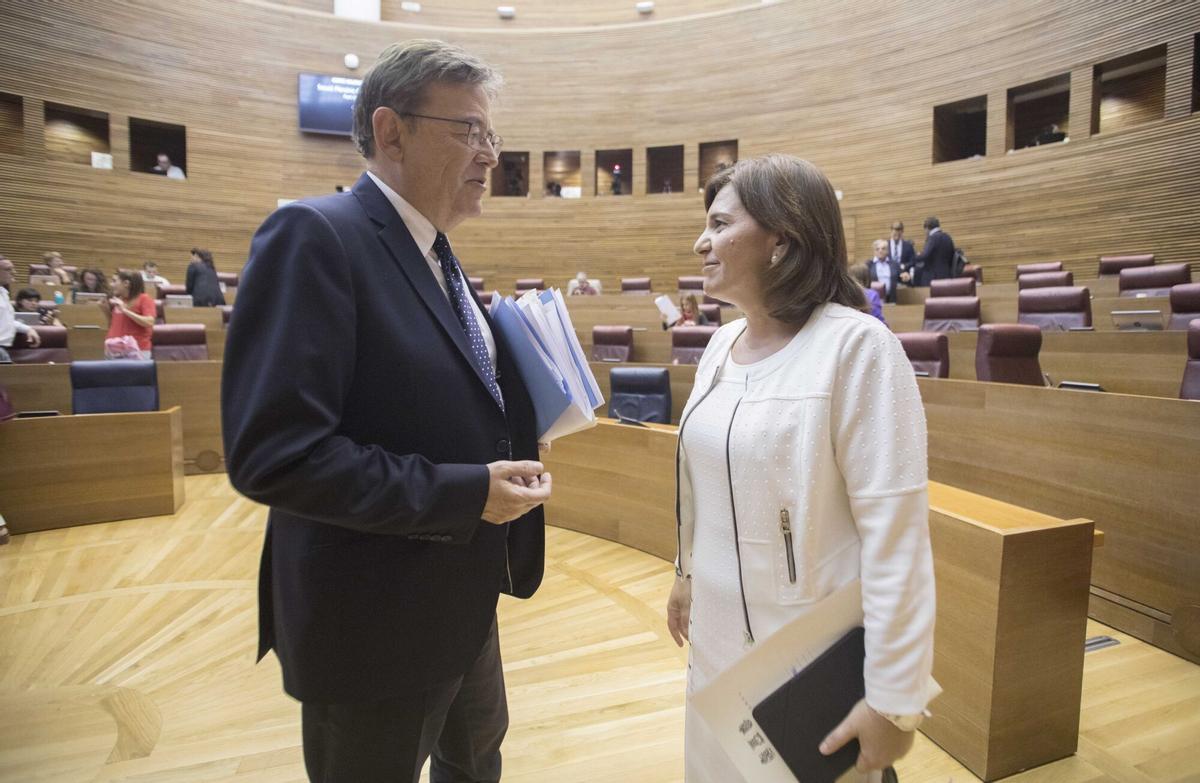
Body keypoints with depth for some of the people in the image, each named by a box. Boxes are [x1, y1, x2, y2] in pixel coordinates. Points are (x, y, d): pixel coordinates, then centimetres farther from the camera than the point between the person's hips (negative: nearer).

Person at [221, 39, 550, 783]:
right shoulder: (315, 235, -21)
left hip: (460, 599, 9)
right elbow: (274, 453, -29)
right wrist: (466, 493, -25)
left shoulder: (436, 254, 8)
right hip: (375, 620, -8)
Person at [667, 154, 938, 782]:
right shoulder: (723, 343, 3)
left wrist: (893, 698, -18)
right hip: (717, 636, 7)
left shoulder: (856, 346, -19)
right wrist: (686, 572, 21)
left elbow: (896, 533, -21)